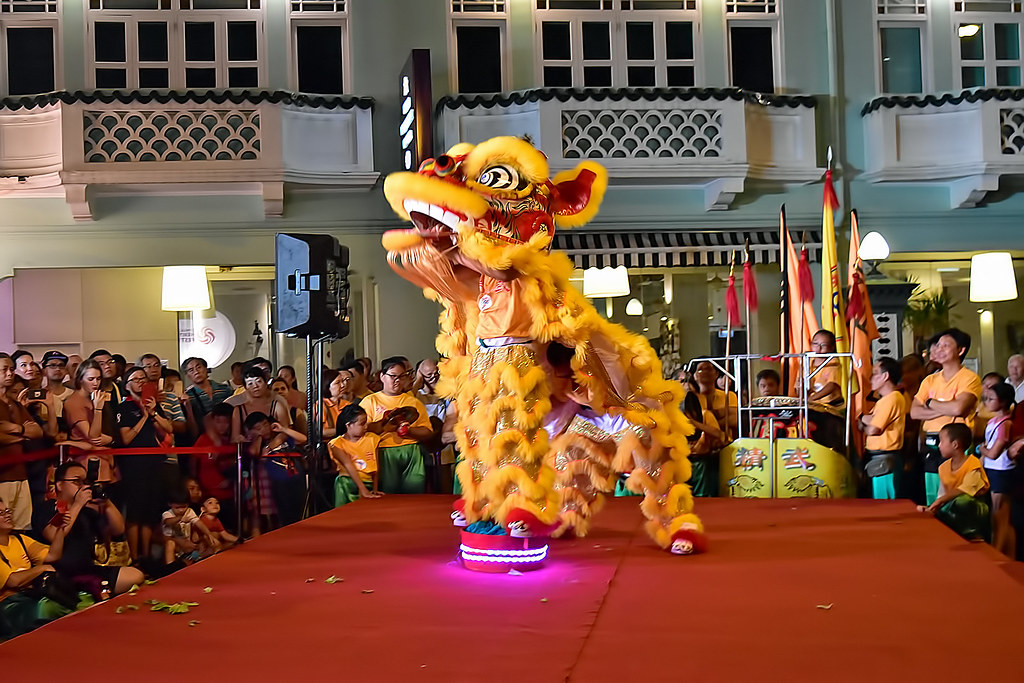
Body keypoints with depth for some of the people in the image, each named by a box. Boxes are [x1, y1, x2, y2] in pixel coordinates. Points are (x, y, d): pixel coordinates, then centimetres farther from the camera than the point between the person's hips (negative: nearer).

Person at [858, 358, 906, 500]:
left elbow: (873, 429, -16)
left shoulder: (892, 398, -14)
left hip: (884, 460, -10)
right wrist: (867, 419, -8)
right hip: (876, 458, 10)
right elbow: (863, 419, 13)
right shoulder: (884, 399, 19)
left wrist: (863, 425, 3)